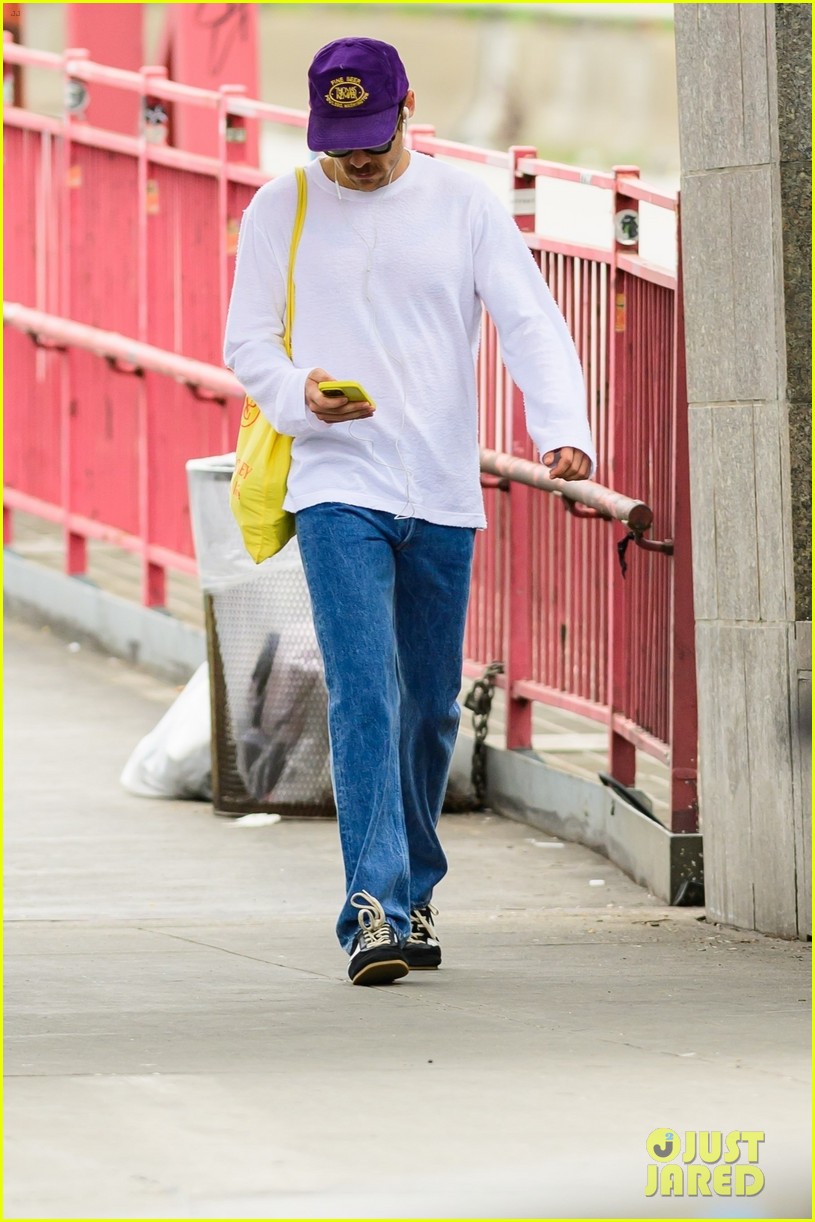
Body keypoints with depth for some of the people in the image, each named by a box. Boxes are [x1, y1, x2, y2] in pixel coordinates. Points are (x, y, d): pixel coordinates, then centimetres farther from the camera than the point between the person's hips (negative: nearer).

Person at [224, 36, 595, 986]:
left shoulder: (465, 205, 6)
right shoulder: (280, 212, 6)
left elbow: (531, 323, -2)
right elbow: (247, 343, 7)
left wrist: (561, 427, -20)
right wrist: (301, 393, -16)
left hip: (444, 498, 2)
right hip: (337, 490, -2)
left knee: (431, 707, 8)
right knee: (364, 695, -15)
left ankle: (412, 895, 25)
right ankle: (375, 908, -20)